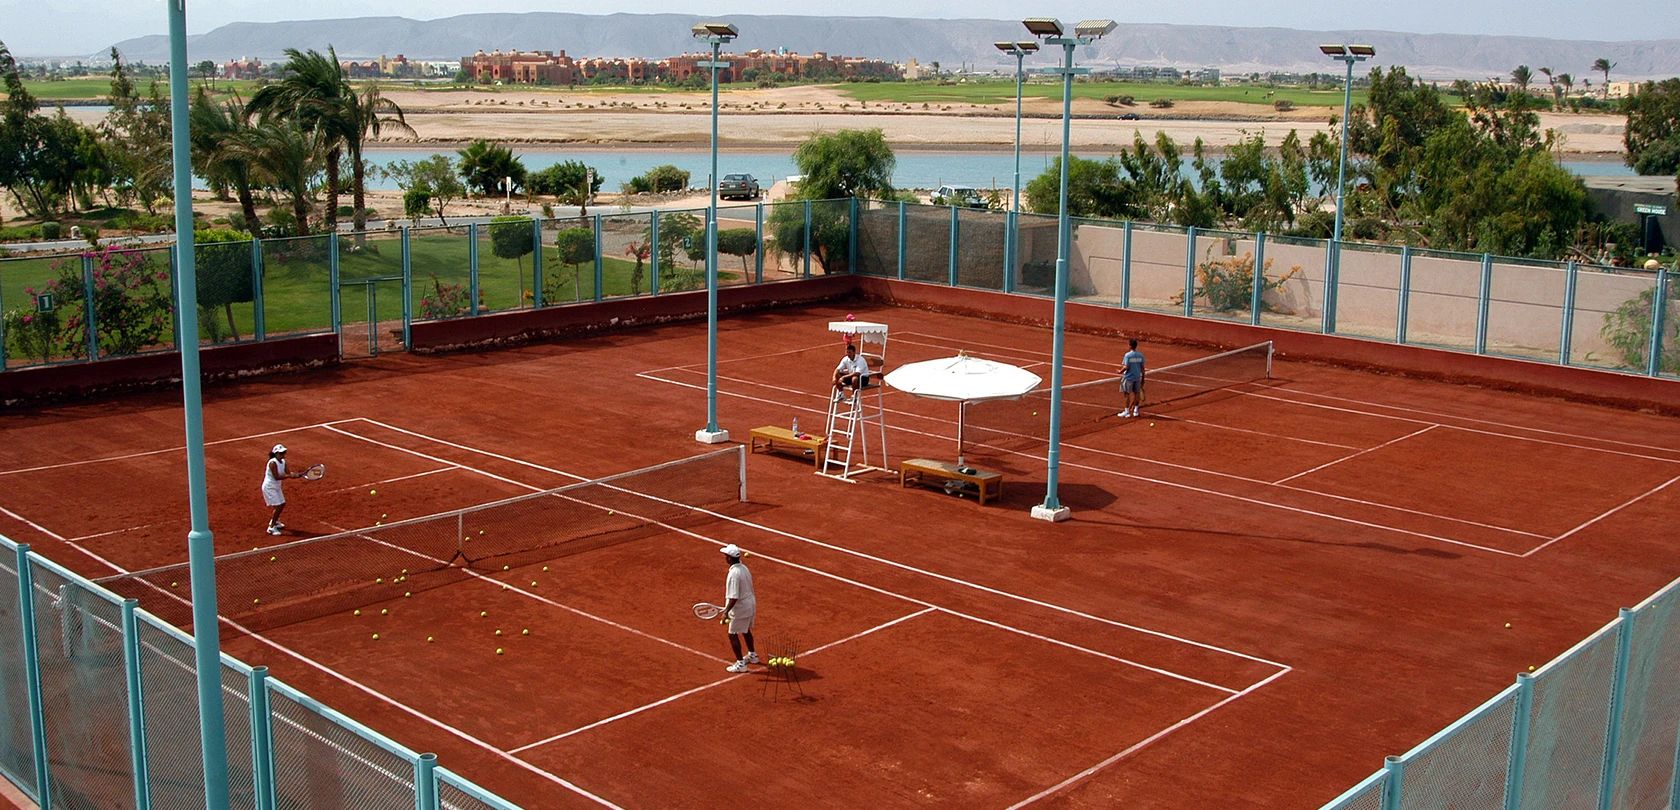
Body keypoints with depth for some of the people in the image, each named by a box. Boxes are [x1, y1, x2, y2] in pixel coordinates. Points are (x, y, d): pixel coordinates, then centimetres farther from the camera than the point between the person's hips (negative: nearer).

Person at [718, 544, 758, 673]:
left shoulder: (734, 574, -27)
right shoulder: (744, 568, 1)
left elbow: (734, 597, -29)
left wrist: (726, 611, -22)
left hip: (740, 609, -9)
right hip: (750, 604, 9)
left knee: (733, 635, 2)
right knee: (746, 631, 27)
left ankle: (740, 663, 6)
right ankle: (752, 655, 43)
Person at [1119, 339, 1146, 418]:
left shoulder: (1128, 355, -15)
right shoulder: (1140, 355, -1)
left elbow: (1126, 367, -19)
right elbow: (1142, 368, 3)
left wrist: (1120, 371, 0)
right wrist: (1143, 378, 11)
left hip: (1128, 377, -5)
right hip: (1137, 377, 5)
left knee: (1127, 394, 3)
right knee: (1137, 393, 13)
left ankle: (1127, 411, 6)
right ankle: (1136, 410, 19)